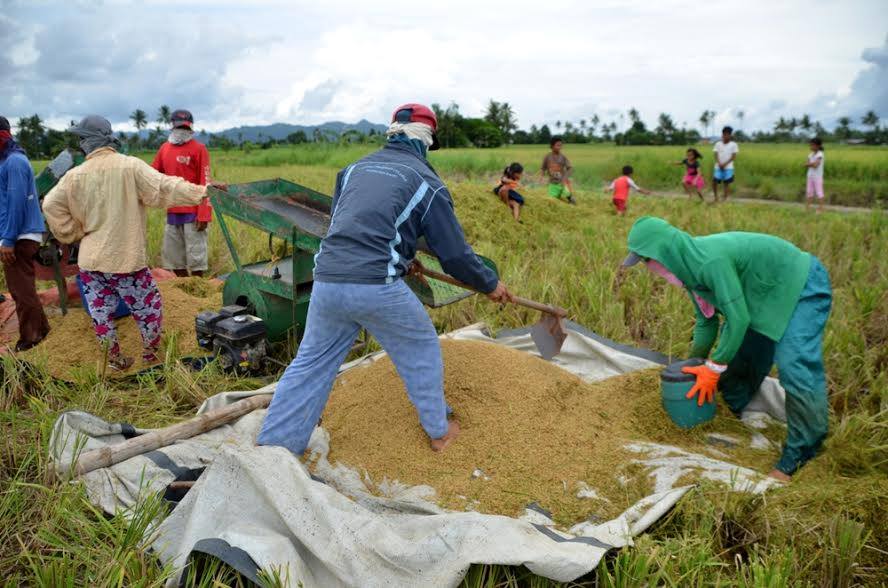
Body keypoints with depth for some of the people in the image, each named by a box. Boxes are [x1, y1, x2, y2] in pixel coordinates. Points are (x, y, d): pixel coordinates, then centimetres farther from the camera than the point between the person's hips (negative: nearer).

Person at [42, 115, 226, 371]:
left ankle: (115, 359, 26)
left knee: (101, 312, 16)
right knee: (148, 307, 13)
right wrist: (202, 191, -19)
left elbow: (51, 206, 3)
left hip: (90, 259, 4)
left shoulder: (75, 175, 0)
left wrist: (73, 233, 13)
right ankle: (150, 356, 22)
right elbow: (164, 187, -19)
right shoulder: (130, 166, -12)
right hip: (126, 258, -4)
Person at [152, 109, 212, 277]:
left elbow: (205, 183, -11)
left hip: (193, 212, -6)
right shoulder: (164, 148, 11)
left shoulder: (199, 149, -6)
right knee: (173, 255, 12)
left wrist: (203, 215, -16)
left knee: (195, 255, -1)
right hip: (172, 211, 6)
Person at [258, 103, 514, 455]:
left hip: (326, 280, 5)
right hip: (377, 287, -4)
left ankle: (271, 446, 22)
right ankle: (439, 432, 31)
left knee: (310, 364, 17)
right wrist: (490, 285, 21)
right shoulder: (425, 181, 4)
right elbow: (455, 253, 4)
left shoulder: (355, 168, 19)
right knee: (422, 349, 19)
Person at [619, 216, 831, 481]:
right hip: (768, 292, 10)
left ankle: (798, 458, -8)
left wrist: (714, 368, -20)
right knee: (734, 353, 11)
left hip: (802, 288, -10)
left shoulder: (711, 261, -34)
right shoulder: (689, 265, -3)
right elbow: (706, 321, 8)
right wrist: (696, 364, 10)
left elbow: (738, 319, -31)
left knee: (796, 368, -18)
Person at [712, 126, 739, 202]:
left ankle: (724, 199, 8)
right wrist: (719, 163, -15)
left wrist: (725, 164, -15)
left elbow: (733, 156, -5)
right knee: (714, 182, -4)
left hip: (728, 167, -2)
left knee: (726, 183, 1)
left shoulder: (733, 145, 0)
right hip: (718, 167, 2)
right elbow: (716, 155, 1)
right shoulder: (718, 144, 7)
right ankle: (716, 197, 13)